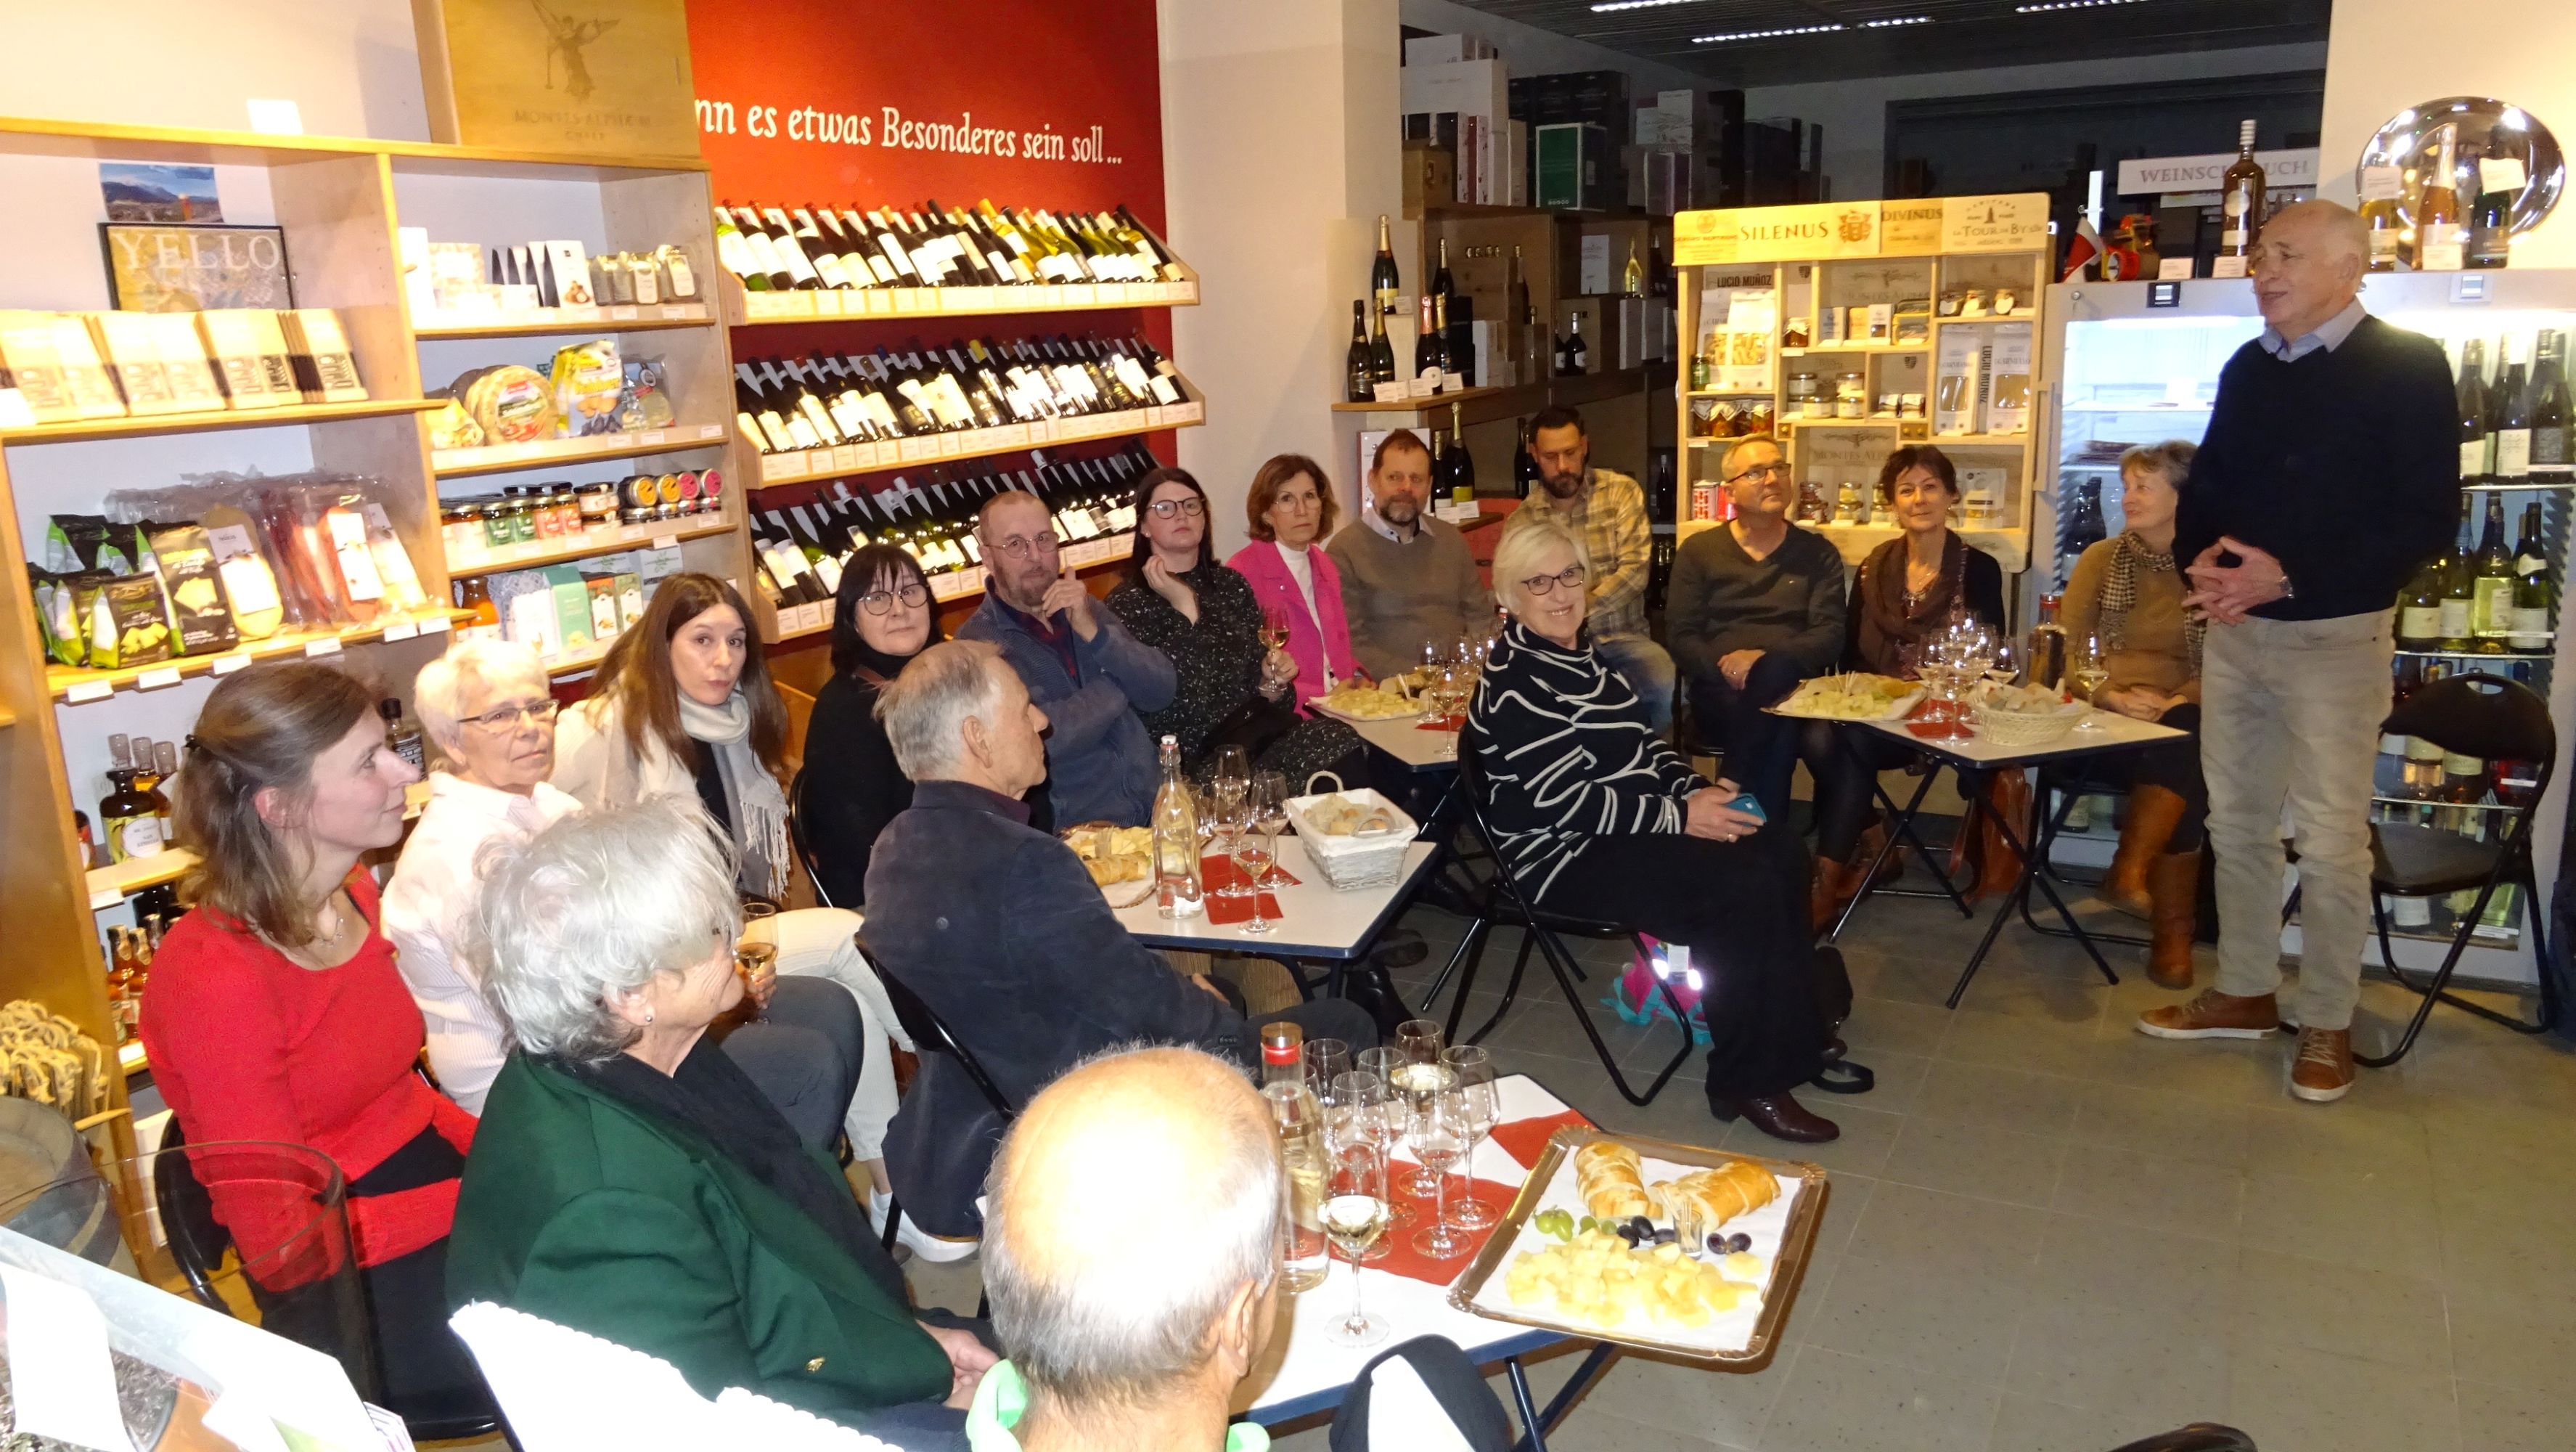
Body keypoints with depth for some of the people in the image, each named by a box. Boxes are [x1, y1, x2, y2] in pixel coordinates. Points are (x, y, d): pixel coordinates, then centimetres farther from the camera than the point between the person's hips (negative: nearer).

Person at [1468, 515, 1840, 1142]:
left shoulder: (1584, 654, 11)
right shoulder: (1514, 683, -17)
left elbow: (1641, 743, 18)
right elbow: (1564, 801, -23)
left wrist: (1697, 788, -1)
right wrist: (1680, 817, -20)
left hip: (1632, 825, 9)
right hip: (1568, 857, -9)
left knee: (1779, 856, -6)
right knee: (1745, 890, -21)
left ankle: (1797, 1038, 5)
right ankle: (1746, 1083, -7)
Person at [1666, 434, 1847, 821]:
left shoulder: (1818, 553, 14)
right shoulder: (1698, 551, 14)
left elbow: (1830, 636, 1)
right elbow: (1681, 636, 5)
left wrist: (1765, 659, -18)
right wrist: (1725, 666, -17)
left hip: (1795, 690, 1)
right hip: (1721, 693, -1)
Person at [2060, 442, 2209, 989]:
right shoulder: (2101, 558, 12)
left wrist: (2171, 703, -21)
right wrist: (2114, 696, -13)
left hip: (2182, 725, -1)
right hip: (2105, 718, 2)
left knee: (2183, 739, -37)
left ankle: (2132, 869, -42)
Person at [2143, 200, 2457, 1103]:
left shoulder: (2407, 366, -9)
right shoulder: (2249, 368, 10)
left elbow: (2426, 519, -14)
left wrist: (2290, 577, -22)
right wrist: (2200, 555, -6)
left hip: (2335, 635, -6)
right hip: (2235, 626, 6)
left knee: (2330, 838, 0)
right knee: (2236, 820, 12)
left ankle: (2326, 1023, 14)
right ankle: (2245, 993, 26)